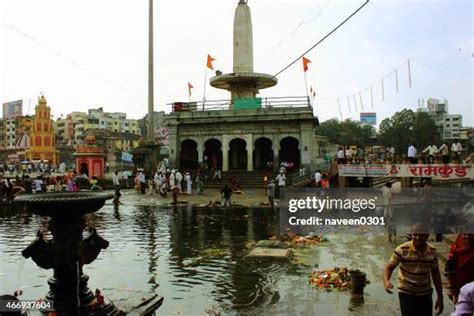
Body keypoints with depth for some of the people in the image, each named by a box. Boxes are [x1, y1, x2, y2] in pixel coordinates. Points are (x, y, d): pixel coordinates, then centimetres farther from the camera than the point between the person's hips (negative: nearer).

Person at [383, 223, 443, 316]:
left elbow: (435, 274, 8)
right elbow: (389, 267, -13)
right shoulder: (402, 250, -15)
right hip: (406, 294, -4)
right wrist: (386, 281, -33)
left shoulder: (432, 251, -1)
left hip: (426, 295, 4)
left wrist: (440, 297, 10)